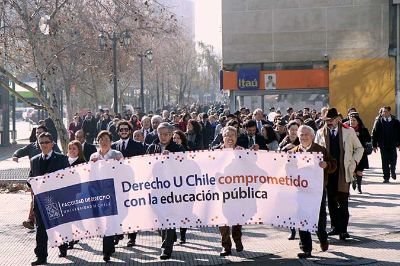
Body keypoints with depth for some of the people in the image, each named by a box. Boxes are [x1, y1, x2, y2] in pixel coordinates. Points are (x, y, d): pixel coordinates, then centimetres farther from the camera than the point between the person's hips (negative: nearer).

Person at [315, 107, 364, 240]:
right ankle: (335, 226, 17)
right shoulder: (320, 133, 7)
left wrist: (354, 161, 0)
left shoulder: (348, 131, 3)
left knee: (343, 200, -7)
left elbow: (359, 148, 12)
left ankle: (343, 229, -5)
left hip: (343, 171, -2)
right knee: (331, 200, 7)